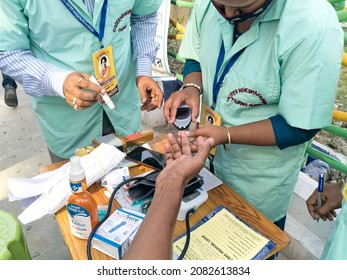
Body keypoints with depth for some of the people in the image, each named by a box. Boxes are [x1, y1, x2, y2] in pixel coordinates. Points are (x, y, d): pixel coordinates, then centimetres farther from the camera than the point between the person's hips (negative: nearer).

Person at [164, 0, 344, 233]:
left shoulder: (316, 29, -32)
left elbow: (300, 127, -25)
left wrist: (226, 135, -32)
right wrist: (192, 87, -19)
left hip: (261, 177, -4)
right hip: (212, 155, 5)